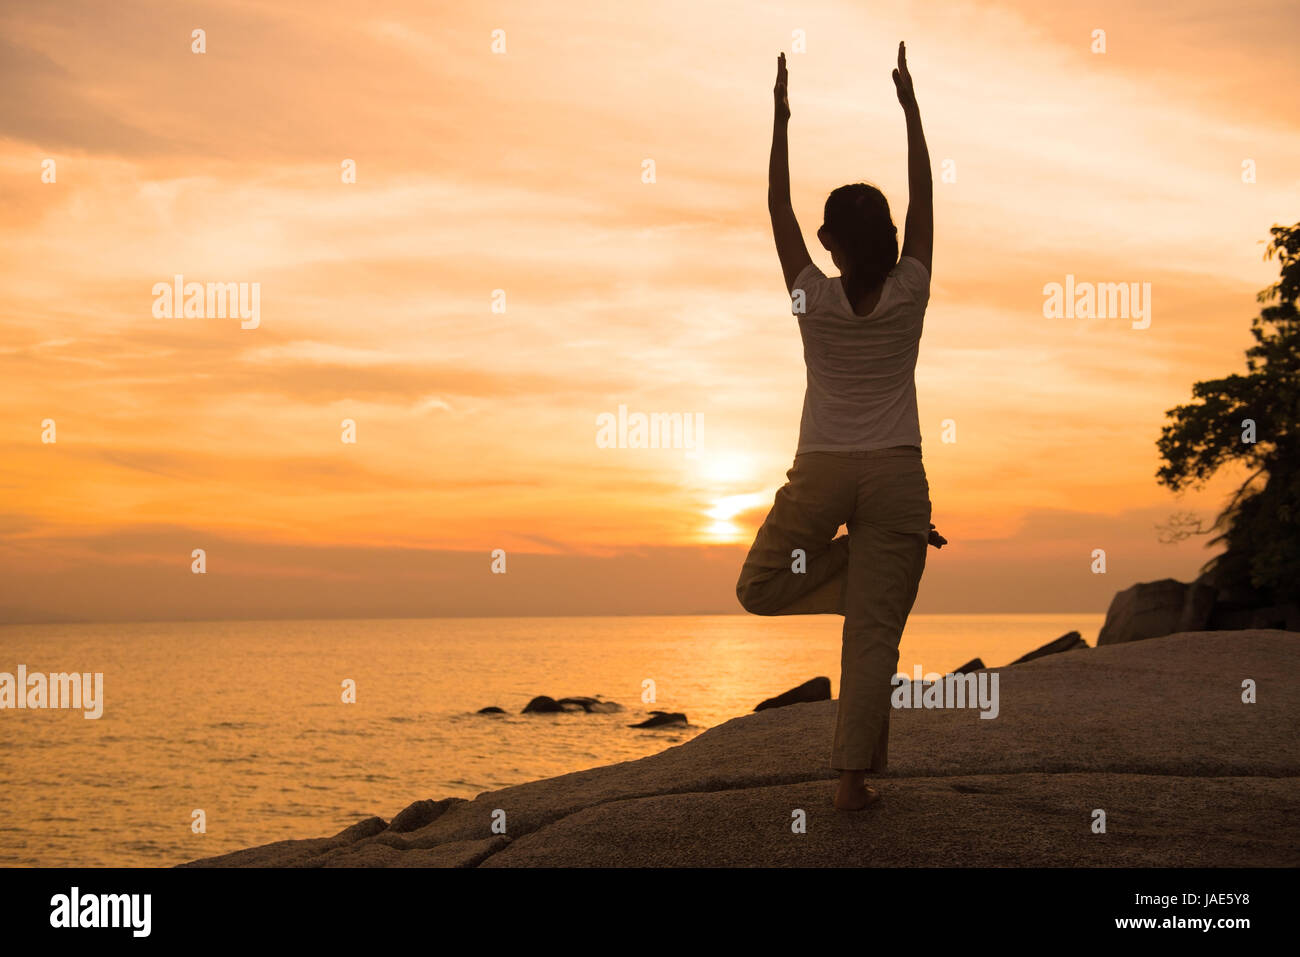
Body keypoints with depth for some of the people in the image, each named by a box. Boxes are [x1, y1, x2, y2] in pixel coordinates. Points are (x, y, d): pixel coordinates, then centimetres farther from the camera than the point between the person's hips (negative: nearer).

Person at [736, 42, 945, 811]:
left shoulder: (814, 297, -2)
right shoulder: (909, 294, -1)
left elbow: (778, 205, 7)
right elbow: (925, 197, 9)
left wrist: (781, 117, 11)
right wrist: (910, 106, 15)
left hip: (822, 471, -1)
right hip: (896, 472, 1)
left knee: (760, 591, 21)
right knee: (873, 634, 0)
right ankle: (855, 777, -1)